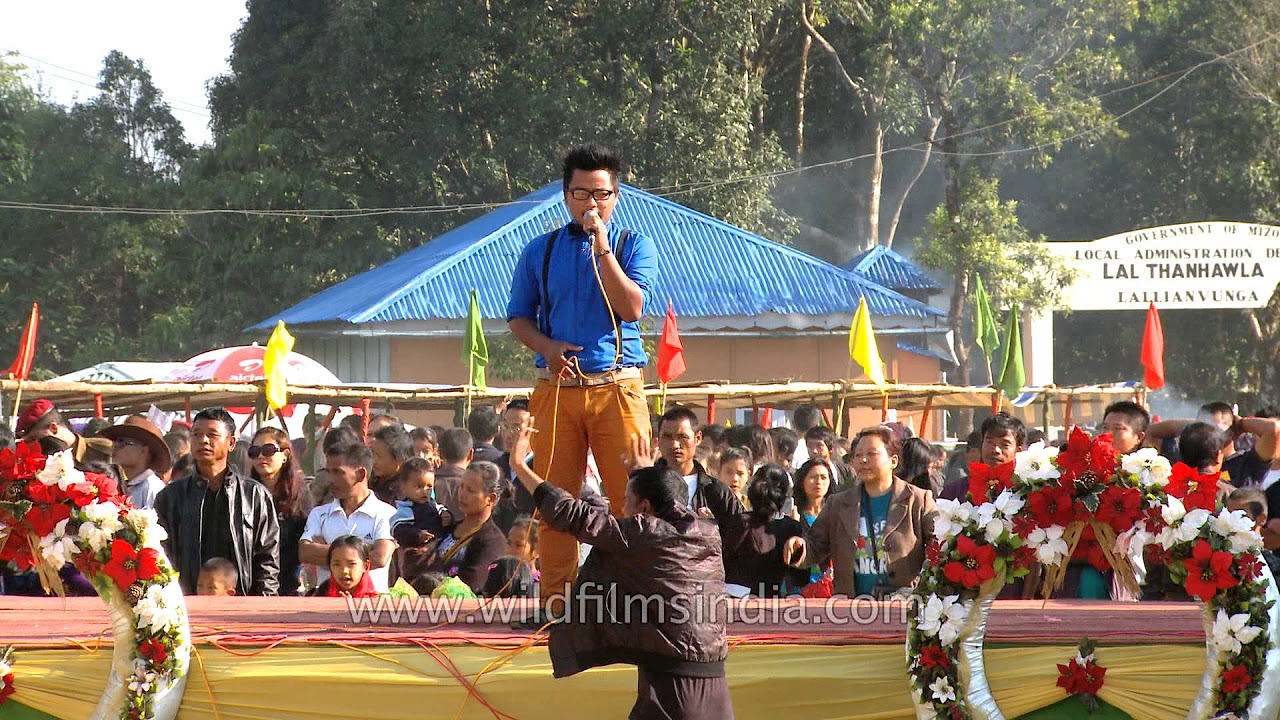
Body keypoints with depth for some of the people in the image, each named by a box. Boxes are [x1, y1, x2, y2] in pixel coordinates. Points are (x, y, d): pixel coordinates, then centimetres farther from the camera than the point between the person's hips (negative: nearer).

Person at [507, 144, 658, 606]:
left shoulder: (633, 245, 7)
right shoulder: (540, 251, 14)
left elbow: (632, 307, -7)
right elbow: (518, 316, 15)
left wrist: (602, 248, -12)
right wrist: (546, 347, -4)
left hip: (617, 387, -2)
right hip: (557, 387, 2)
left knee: (631, 494, -8)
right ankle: (555, 597, 5)